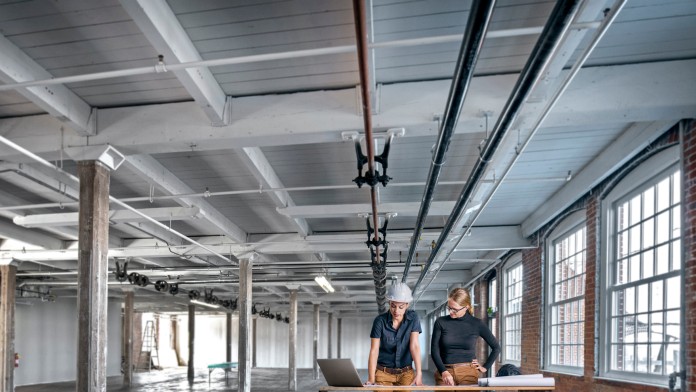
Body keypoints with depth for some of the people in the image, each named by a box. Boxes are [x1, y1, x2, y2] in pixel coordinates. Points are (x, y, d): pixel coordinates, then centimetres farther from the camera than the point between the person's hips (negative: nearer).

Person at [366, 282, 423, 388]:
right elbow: (374, 351, -14)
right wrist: (371, 380, -23)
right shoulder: (380, 321, -11)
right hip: (383, 372, -1)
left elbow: (414, 346, -14)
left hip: (406, 373, 1)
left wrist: (419, 373, -26)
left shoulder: (413, 318, -6)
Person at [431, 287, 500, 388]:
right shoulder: (440, 322, 1)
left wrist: (486, 367, 7)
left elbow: (496, 347, 11)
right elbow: (434, 350, -2)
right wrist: (444, 372, -15)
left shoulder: (477, 324, 0)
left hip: (469, 372, 0)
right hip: (445, 372, 1)